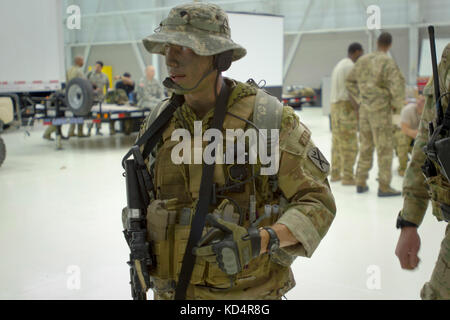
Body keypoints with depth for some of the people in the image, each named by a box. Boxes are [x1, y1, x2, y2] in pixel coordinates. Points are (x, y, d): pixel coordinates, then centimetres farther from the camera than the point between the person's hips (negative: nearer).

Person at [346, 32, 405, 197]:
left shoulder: (364, 60, 7)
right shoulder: (388, 62, -13)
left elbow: (350, 82, 15)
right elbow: (397, 85, -23)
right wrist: (397, 105, -7)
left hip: (365, 109, 7)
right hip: (381, 110, -7)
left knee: (366, 146, 14)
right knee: (384, 148, -2)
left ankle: (361, 183, 16)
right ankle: (384, 187, -1)